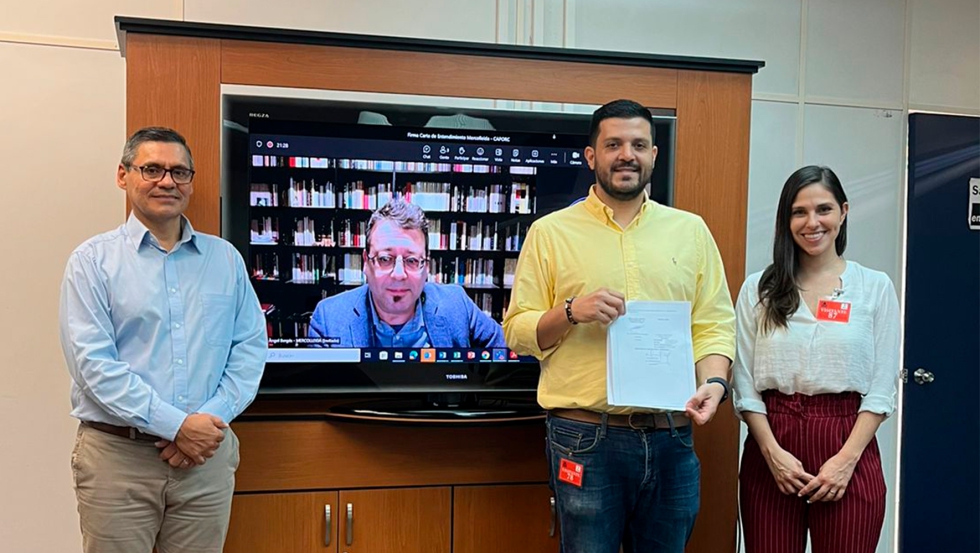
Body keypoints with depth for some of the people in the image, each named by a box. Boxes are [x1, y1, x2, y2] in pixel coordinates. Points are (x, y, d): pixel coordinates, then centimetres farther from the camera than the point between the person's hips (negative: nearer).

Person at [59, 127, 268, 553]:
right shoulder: (93, 260, -1)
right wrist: (177, 425, -15)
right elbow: (93, 363, -10)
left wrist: (211, 419, -10)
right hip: (118, 455, -2)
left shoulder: (226, 258, 8)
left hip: (207, 454, 3)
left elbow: (250, 347, 4)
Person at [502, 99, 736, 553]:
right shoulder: (551, 231, 2)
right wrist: (571, 311, -16)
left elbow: (715, 322, 7)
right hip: (586, 438, -2)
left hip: (672, 439, 3)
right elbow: (517, 329, 1)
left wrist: (714, 381, -11)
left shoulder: (690, 230, 10)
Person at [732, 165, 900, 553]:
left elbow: (882, 388, 1)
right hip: (770, 453, 1)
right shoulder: (758, 289, 5)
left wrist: (846, 459, -9)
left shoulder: (875, 287, 3)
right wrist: (772, 452, -9)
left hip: (848, 452, 0)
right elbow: (744, 384, 2)